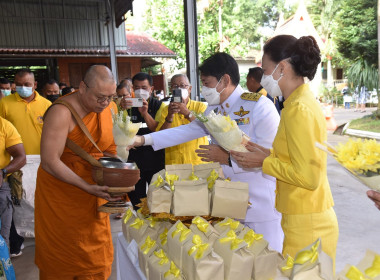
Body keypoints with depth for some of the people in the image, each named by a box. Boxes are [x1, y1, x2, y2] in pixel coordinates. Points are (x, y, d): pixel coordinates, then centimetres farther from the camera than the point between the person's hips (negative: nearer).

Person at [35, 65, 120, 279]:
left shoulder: (107, 109, -1)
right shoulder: (62, 112, -20)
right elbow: (50, 162, -24)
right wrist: (88, 187, -29)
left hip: (95, 189, 6)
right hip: (61, 194, -5)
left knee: (96, 256, 14)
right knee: (62, 260, 11)